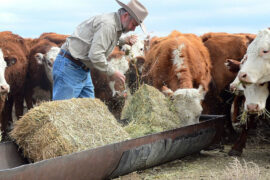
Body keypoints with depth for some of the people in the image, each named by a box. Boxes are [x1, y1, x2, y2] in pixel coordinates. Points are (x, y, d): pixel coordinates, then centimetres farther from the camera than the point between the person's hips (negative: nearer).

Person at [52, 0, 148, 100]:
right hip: (69, 68, -10)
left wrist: (124, 41, 19)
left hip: (83, 72, 10)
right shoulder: (107, 24, -20)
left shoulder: (115, 24, 11)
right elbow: (95, 55, -27)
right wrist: (112, 73, -16)